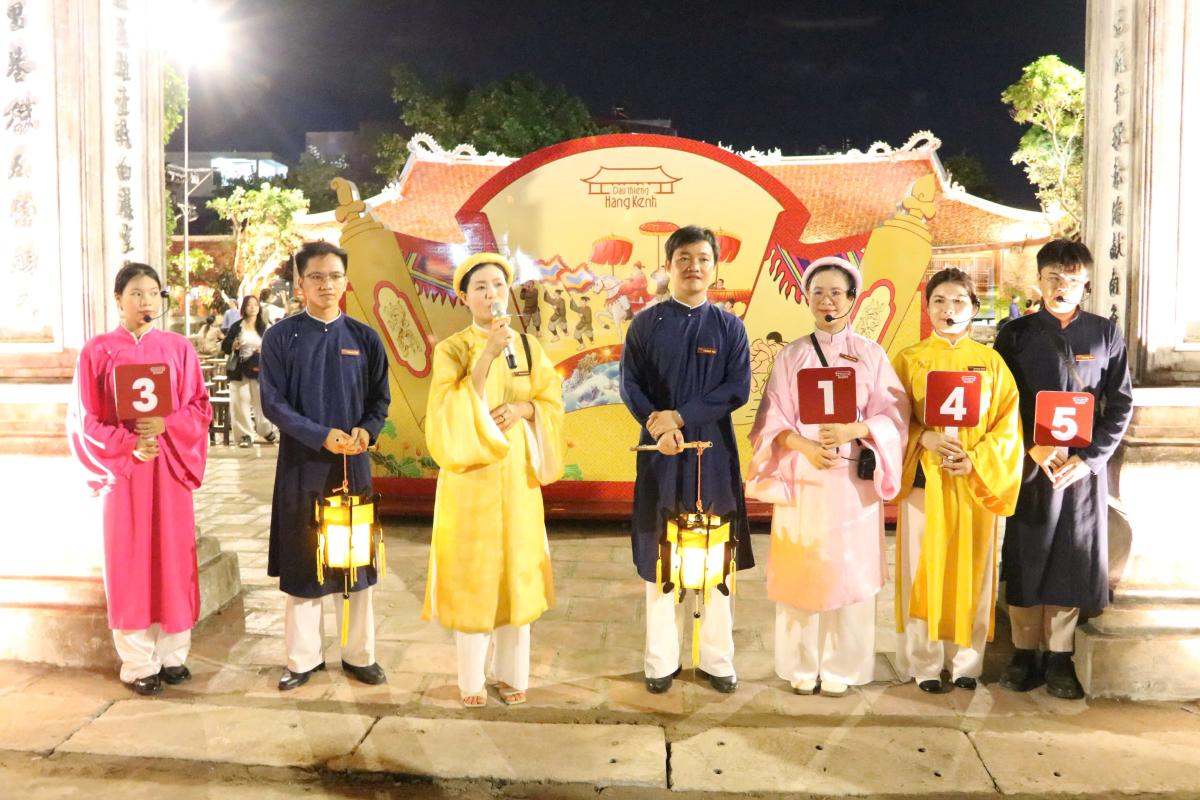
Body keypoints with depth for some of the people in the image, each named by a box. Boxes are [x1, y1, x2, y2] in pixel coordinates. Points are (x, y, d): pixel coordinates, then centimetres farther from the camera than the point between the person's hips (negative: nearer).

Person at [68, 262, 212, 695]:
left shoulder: (179, 347, 4)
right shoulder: (97, 351, 0)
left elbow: (200, 407, 3)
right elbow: (85, 419, -1)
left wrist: (166, 425, -15)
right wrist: (127, 444, -15)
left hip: (170, 466, 2)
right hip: (123, 468, -1)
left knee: (173, 558, 5)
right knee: (130, 562, 3)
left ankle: (173, 654, 17)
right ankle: (138, 663, 11)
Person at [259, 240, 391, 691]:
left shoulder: (364, 339, 4)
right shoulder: (280, 338, -2)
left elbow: (381, 400, 7)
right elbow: (273, 403, -6)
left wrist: (366, 431, -14)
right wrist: (321, 436, -18)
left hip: (353, 463, 2)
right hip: (301, 464, -1)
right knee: (301, 561, 6)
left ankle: (359, 655, 20)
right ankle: (303, 658, 20)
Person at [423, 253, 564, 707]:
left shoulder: (528, 346, 6)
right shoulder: (450, 350, -4)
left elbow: (552, 401, 6)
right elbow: (451, 414, -16)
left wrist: (522, 408, -15)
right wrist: (487, 355, -23)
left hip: (517, 472, 3)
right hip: (471, 473, -3)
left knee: (516, 567, 6)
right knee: (471, 571, 1)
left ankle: (511, 671, 19)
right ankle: (472, 676, 14)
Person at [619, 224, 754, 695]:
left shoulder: (729, 327, 3)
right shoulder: (645, 324, 2)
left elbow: (737, 390, -6)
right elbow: (629, 385, -2)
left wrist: (680, 417, -16)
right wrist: (656, 426, -19)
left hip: (713, 454, 1)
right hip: (660, 454, 0)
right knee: (658, 559, 6)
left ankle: (717, 659, 20)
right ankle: (661, 661, 17)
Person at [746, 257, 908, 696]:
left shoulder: (872, 354, 4)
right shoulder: (791, 355, 6)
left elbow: (894, 414, -1)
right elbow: (772, 419, 1)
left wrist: (854, 430, -18)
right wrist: (803, 445, -16)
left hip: (853, 480, 0)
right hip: (802, 478, 1)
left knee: (849, 570, 3)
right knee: (801, 571, 4)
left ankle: (841, 666, 17)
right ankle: (802, 664, 18)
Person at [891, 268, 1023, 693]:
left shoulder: (990, 362, 6)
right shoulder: (908, 359, 4)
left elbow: (1008, 422, 2)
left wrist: (977, 461, -12)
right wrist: (924, 437, -18)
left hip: (975, 482, 1)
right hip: (924, 480, -1)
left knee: (971, 572, 6)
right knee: (923, 571, 2)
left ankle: (966, 662, 19)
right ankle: (924, 664, 13)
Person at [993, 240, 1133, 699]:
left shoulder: (1105, 335, 5)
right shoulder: (1016, 334, 3)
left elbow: (1121, 406, 4)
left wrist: (1088, 458, -8)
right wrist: (1034, 447, -12)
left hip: (1083, 467, 1)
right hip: (1028, 465, 0)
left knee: (1072, 561, 4)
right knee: (1025, 559, 4)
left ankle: (1060, 658, 17)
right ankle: (1024, 653, 16)